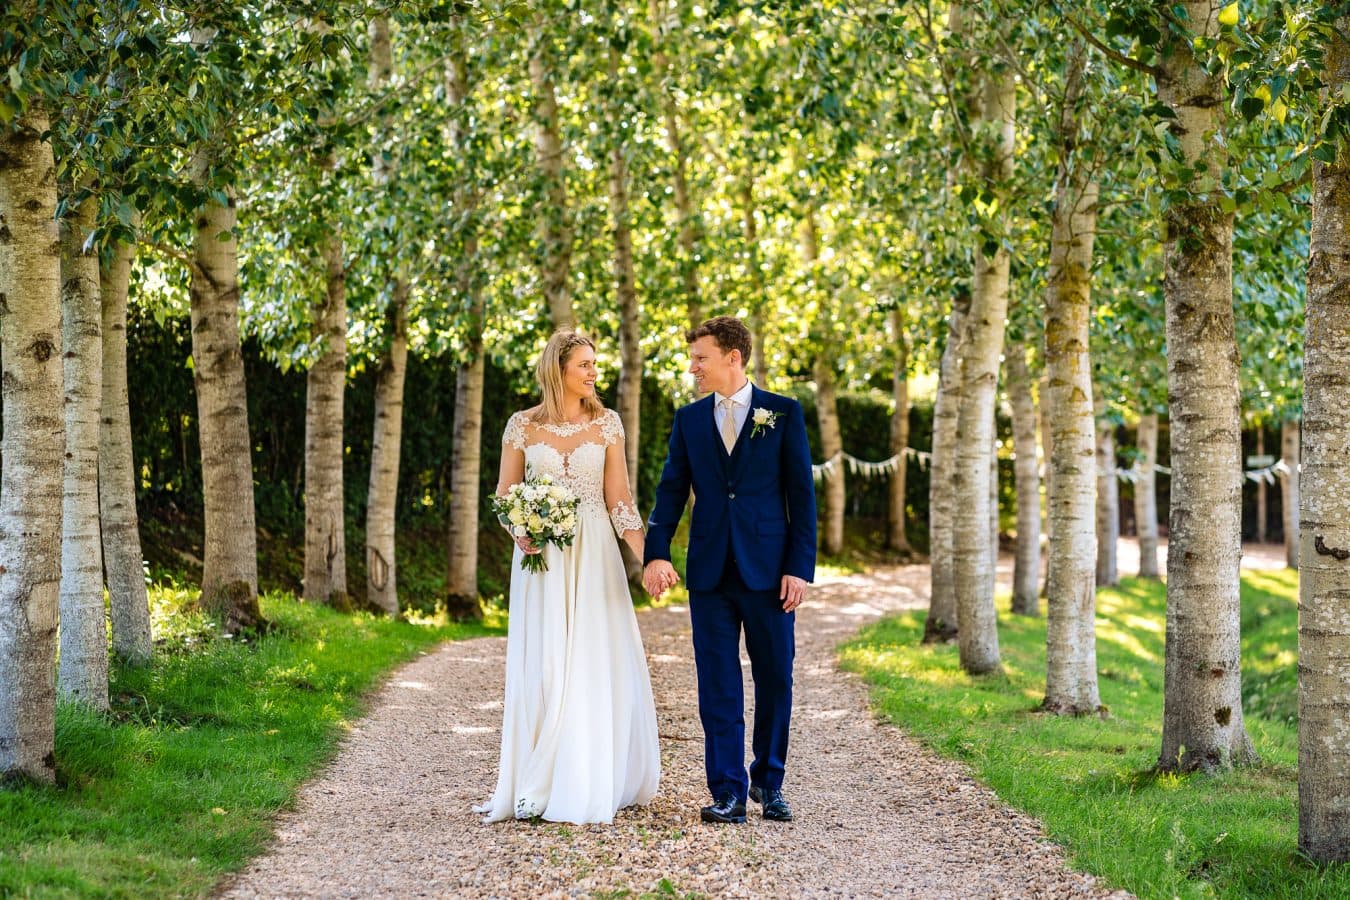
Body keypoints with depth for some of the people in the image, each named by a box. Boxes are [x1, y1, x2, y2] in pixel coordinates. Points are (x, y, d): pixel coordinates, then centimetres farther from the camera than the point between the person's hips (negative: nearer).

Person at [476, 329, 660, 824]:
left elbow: (618, 498, 3)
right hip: (541, 556, -1)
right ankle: (539, 785, 5)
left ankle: (593, 782, 8)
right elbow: (504, 496, 6)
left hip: (594, 556, 1)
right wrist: (519, 533, -14)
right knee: (542, 667, -1)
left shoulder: (607, 423, 4)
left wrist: (647, 556, -8)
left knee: (597, 666, -2)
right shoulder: (523, 425, 2)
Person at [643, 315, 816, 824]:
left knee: (775, 678, 6)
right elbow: (671, 491, 5)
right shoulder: (689, 420, 9)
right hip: (710, 572, 2)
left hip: (768, 568, -2)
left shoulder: (784, 414, 1)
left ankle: (769, 781, 22)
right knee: (718, 685, 0)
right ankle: (728, 792, 3)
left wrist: (800, 567, -8)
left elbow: (802, 494, -1)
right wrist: (657, 553, -11)